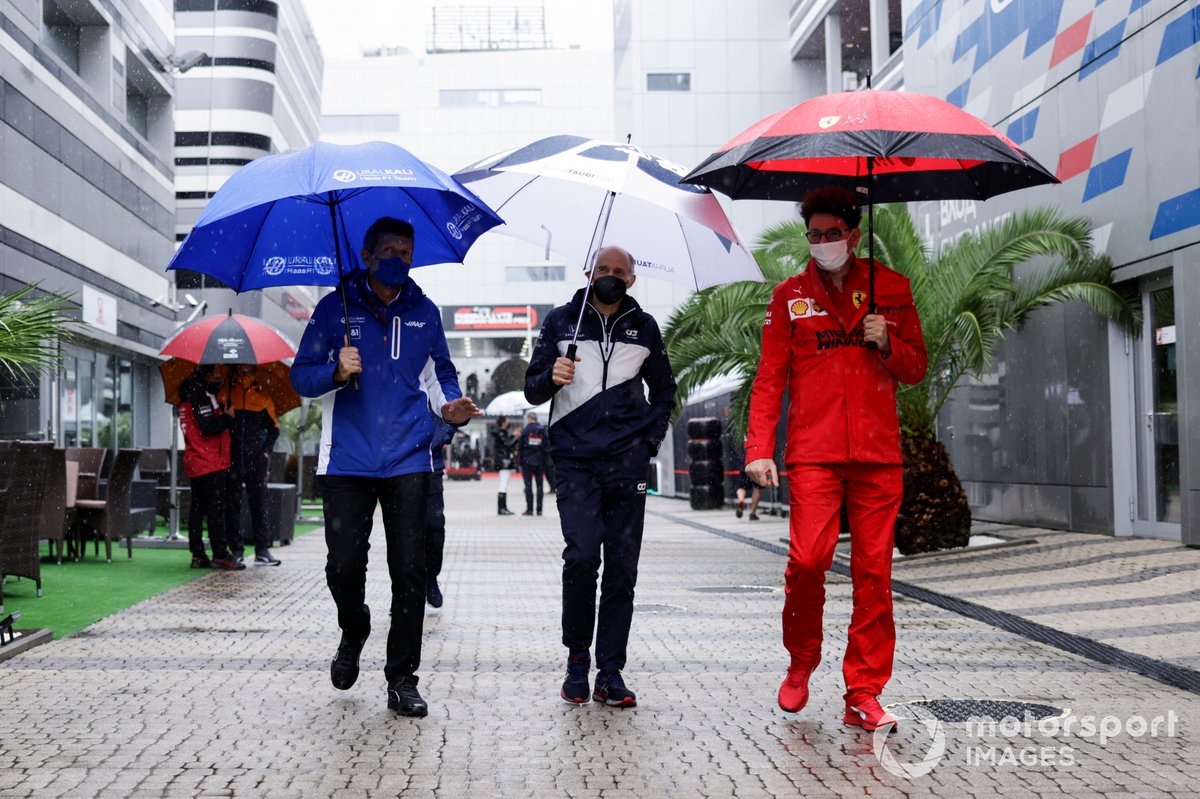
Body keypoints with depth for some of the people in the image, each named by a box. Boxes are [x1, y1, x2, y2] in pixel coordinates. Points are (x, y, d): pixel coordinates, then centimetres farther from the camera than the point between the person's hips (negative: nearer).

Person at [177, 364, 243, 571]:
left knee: (197, 509, 9)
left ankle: (198, 555, 11)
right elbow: (208, 426, -21)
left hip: (194, 463, 10)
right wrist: (228, 417, -7)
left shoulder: (190, 394, 18)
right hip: (211, 464, -10)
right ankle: (220, 556, -7)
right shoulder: (201, 394, -12)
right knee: (216, 509, -8)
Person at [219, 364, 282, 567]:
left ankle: (262, 550, 3)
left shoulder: (262, 393, 9)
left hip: (256, 459, 0)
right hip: (231, 459, 0)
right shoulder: (225, 391, 7)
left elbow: (274, 427, 15)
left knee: (259, 504, 1)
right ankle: (236, 550, 7)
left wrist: (266, 451, 3)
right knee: (232, 504, 1)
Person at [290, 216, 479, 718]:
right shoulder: (335, 308, 6)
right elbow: (301, 376, 5)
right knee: (344, 567, -3)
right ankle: (354, 632, 31)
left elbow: (441, 374, 19)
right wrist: (336, 372, -16)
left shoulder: (425, 313, 12)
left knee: (409, 572, -2)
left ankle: (402, 681, 7)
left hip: (408, 462, 1)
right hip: (347, 462, -1)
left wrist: (450, 407, -2)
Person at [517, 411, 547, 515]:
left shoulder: (525, 431, -4)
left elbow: (520, 448, -4)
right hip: (540, 462, 2)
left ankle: (529, 509, -2)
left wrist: (521, 462, 5)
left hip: (527, 461, -2)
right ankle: (539, 510, 5)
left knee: (528, 485, 1)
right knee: (539, 485, 6)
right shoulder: (543, 431, 3)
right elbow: (546, 448, 2)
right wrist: (544, 462, 7)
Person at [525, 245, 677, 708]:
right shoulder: (560, 321, 9)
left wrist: (651, 440, 11)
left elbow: (663, 389, 25)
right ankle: (577, 657, 4)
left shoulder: (643, 327, 14)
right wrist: (551, 378, -14)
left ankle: (610, 673, 5)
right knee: (582, 556, -16)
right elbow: (533, 391, 8)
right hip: (575, 460, -2)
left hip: (628, 462, 2)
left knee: (622, 568, -1)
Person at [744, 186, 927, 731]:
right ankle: (801, 662, 14)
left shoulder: (892, 289, 13)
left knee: (874, 572, 0)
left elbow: (917, 368, 17)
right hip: (812, 453, -1)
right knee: (807, 559, -12)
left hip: (878, 453, 1)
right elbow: (770, 379, 8)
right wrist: (759, 449, -1)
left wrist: (886, 344, -4)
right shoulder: (790, 296, 11)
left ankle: (863, 695, 7)